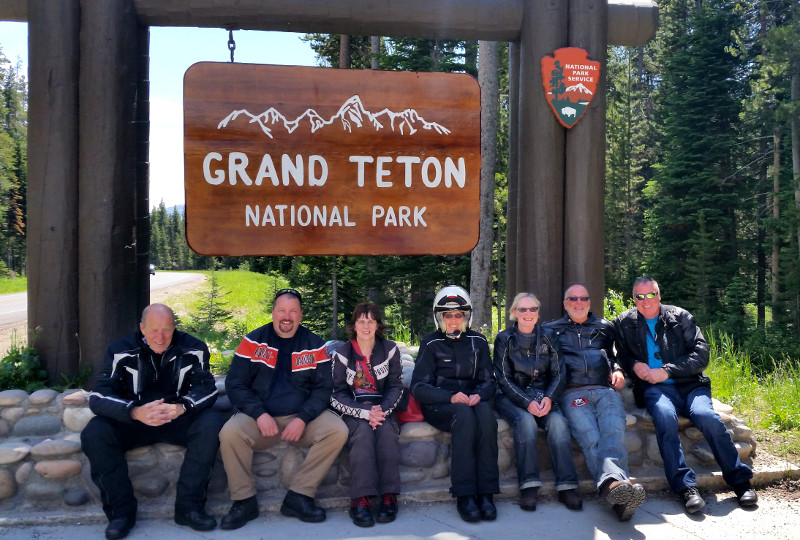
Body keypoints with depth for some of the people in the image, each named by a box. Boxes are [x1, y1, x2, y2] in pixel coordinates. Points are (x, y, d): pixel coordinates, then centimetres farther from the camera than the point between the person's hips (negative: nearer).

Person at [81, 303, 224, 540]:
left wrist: (182, 407, -35)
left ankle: (188, 506, -18)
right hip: (132, 421, 0)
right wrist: (135, 412, -37)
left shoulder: (193, 349, -8)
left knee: (213, 424, -28)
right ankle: (122, 510, -13)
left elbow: (207, 387, -12)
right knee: (94, 432, -27)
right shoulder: (120, 351, -8)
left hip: (179, 420, 0)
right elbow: (98, 396, -16)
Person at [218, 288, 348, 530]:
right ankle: (244, 500, -8)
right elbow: (235, 384, -3)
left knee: (338, 431, -23)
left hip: (302, 417, 1)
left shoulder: (315, 345, 3)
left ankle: (298, 496, -12)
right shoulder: (253, 341, 1)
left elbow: (323, 388, -1)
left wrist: (302, 419, -16)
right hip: (259, 417, -1)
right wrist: (259, 414, -17)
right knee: (229, 433, -29)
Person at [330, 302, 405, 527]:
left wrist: (383, 410, -20)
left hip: (383, 409, 1)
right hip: (353, 411, -1)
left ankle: (389, 496, -28)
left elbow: (396, 387, 1)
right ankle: (360, 499, -35)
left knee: (387, 430, -31)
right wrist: (365, 412, -21)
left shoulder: (390, 349, 4)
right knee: (363, 431, -33)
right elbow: (337, 394, -5)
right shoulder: (342, 353, 0)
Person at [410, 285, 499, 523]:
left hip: (473, 400, 3)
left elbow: (489, 381, 9)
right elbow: (418, 386, -5)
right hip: (438, 405, -2)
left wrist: (479, 395, -15)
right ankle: (464, 496, -33)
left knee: (485, 413, -32)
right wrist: (451, 397, -21)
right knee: (464, 414, -35)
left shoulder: (478, 342, 11)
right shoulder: (431, 344, 2)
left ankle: (486, 494, -30)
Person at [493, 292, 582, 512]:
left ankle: (566, 486, -25)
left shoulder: (546, 338, 9)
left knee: (557, 421, -27)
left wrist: (549, 398, -13)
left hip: (543, 396, 2)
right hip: (512, 397, -2)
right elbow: (504, 379, -4)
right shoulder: (504, 339, 1)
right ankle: (529, 486, -28)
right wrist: (527, 402, -17)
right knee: (526, 421, -32)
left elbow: (559, 374, 6)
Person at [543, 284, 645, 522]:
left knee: (614, 434, -30)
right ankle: (618, 486, -52)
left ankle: (611, 484, -52)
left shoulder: (605, 328, 29)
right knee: (591, 439, -30)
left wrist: (617, 370, 14)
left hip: (605, 390, 2)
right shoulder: (552, 330, 23)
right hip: (572, 393, -2)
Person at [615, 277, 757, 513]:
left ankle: (740, 481, -14)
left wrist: (667, 371, -9)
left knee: (705, 415, -30)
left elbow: (701, 353, 2)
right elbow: (621, 356, 20)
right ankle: (686, 487, -32)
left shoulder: (680, 317, 10)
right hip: (655, 388, 0)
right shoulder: (625, 323, 13)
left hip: (689, 384, 1)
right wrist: (633, 366, -4)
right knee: (665, 416, -34)